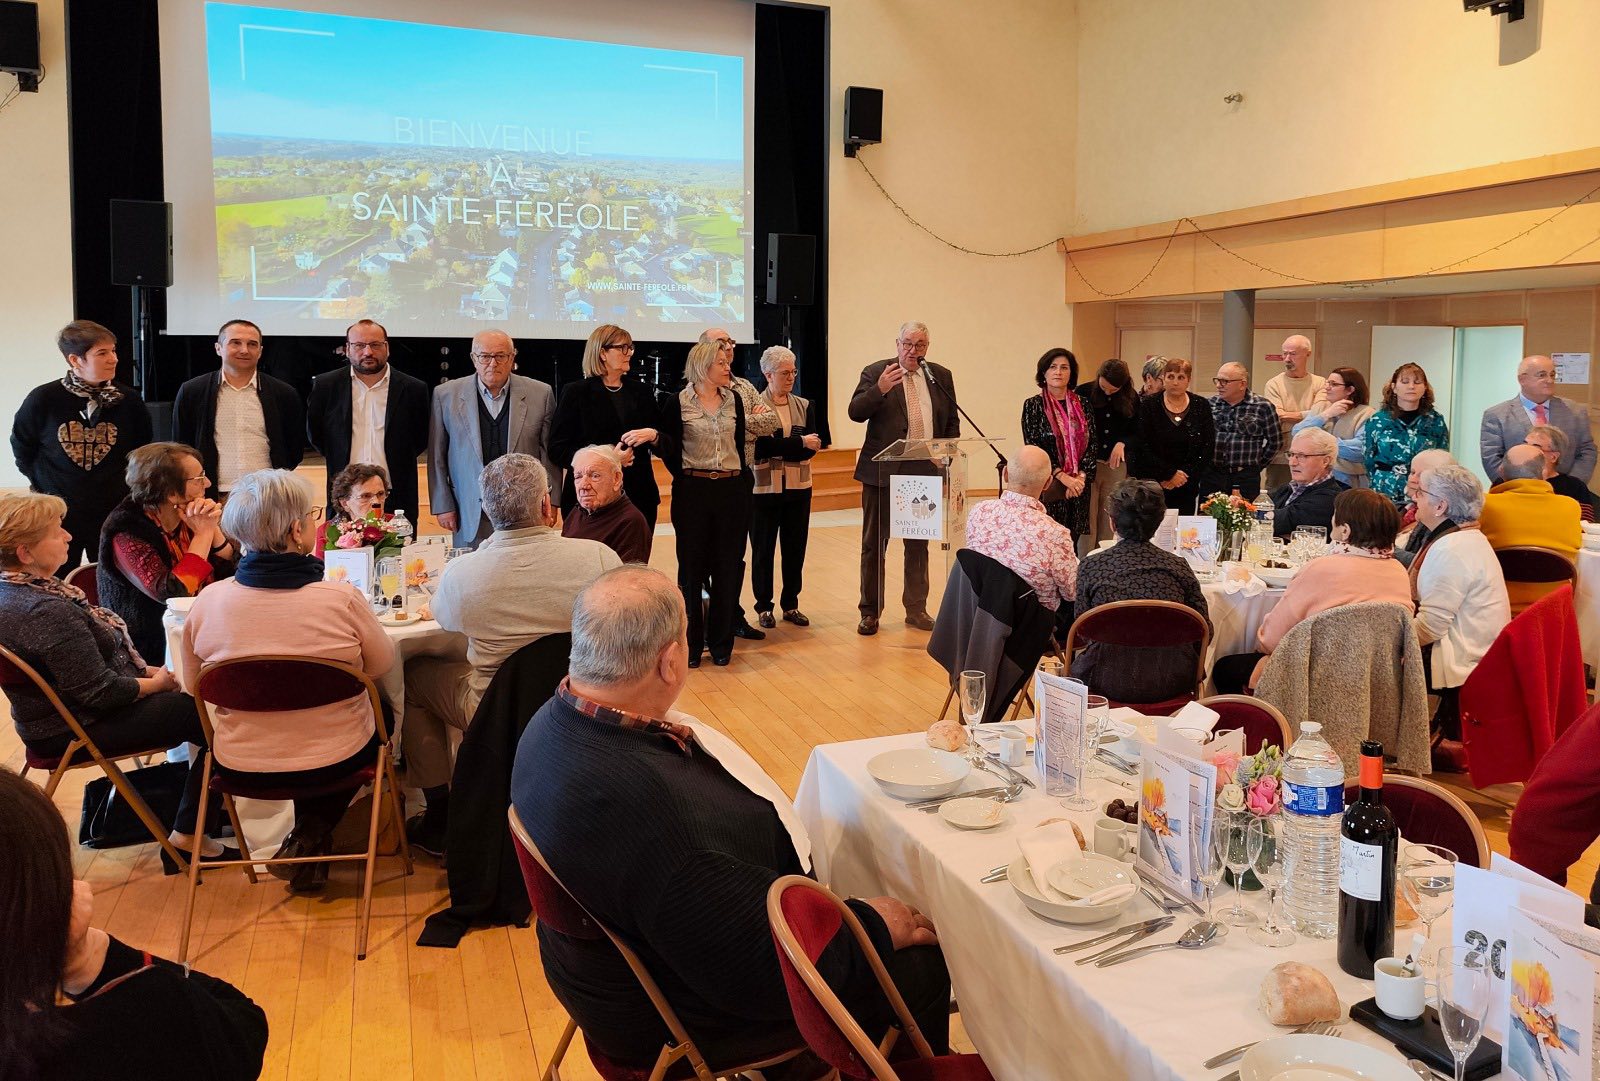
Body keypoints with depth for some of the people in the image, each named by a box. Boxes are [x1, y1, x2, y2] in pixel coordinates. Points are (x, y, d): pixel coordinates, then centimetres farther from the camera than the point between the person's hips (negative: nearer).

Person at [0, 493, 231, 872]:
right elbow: (101, 692, -26)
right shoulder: (46, 612, -30)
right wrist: (156, 682, -9)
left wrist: (144, 670, 2)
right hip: (76, 731, -10)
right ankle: (186, 835, 1)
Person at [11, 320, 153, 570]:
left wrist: (124, 487, 7)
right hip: (57, 513, -1)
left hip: (114, 512, 1)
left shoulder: (128, 399, -4)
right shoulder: (43, 399, -8)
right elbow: (21, 448, 8)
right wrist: (43, 486, 7)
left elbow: (142, 450, 11)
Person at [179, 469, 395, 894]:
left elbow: (193, 686, 4)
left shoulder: (207, 602, -13)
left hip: (241, 765, 4)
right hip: (335, 759, -3)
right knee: (380, 709, 28)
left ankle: (308, 841, 32)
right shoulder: (341, 599, -21)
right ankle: (312, 836, 23)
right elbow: (382, 664, -3)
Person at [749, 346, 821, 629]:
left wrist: (778, 447, -15)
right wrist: (799, 442, -18)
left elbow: (812, 448, -3)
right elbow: (760, 446, -17)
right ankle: (763, 607, 15)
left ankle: (791, 605, 20)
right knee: (763, 549, 5)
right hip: (764, 488, -4)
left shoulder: (804, 406, 9)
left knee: (795, 548, 8)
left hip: (798, 488, 4)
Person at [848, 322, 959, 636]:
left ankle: (916, 609, 22)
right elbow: (855, 412, -12)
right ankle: (870, 612, 12)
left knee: (919, 545, 11)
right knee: (874, 543, 3)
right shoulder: (875, 372, -2)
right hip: (882, 472, -3)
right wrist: (879, 389, -28)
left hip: (925, 473, 3)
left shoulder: (941, 376, 8)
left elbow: (952, 422, 13)